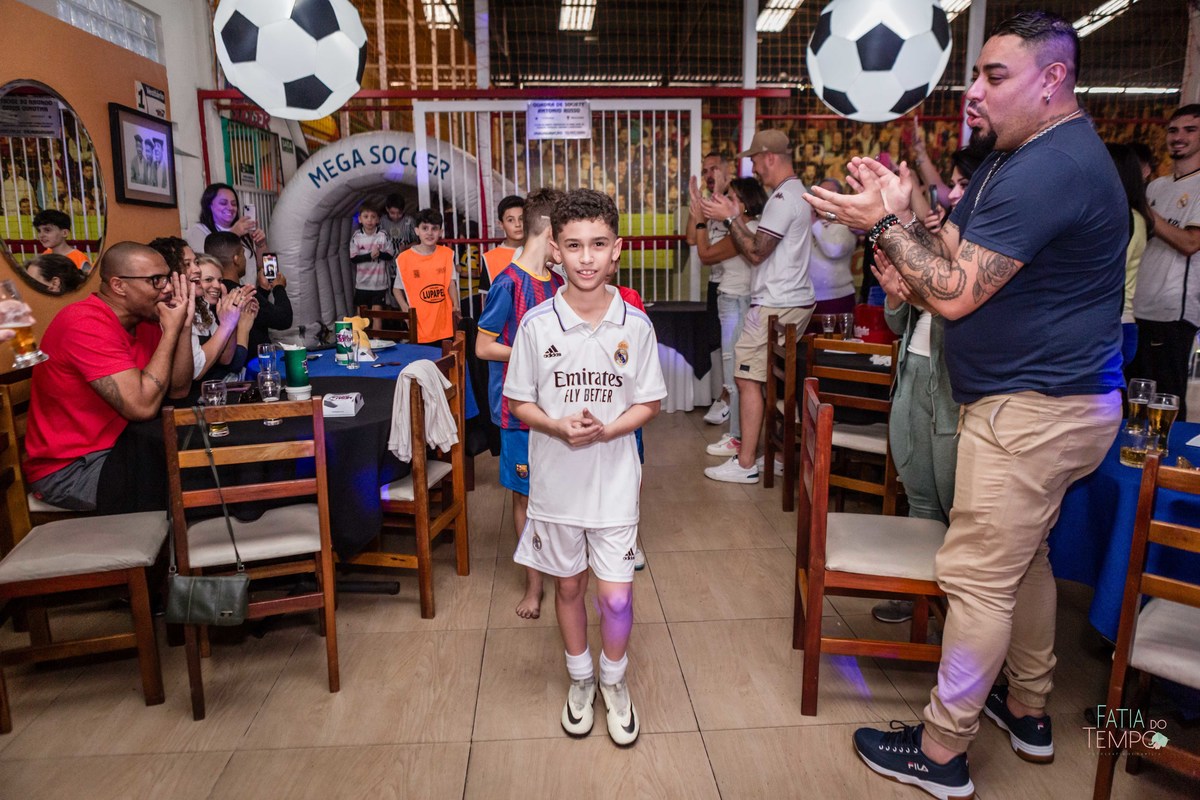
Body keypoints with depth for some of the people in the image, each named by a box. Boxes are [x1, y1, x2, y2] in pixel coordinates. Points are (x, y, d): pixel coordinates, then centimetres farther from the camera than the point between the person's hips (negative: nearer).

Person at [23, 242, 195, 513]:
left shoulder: (144, 318, 2)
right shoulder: (86, 323, -24)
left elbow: (178, 390, -1)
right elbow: (142, 406, -31)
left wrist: (183, 326, -11)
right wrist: (171, 331, -23)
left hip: (118, 445, 8)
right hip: (69, 469, -8)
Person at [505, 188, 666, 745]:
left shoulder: (635, 325, -7)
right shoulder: (536, 325, -8)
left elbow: (649, 403, 0)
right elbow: (519, 403, -1)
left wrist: (607, 429, -18)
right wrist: (558, 426, -20)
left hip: (614, 478, 0)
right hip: (556, 478, 1)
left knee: (616, 596, 3)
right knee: (568, 584, 17)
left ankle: (615, 683, 33)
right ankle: (581, 680, 41)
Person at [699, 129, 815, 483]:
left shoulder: (782, 198, -14)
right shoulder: (798, 192, 19)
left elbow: (755, 253, -17)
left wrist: (730, 218, -8)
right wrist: (734, 217, 13)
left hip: (775, 307, -10)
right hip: (797, 302, 10)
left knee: (748, 378, -6)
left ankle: (745, 464, -2)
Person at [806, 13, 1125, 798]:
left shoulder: (1048, 169, -21)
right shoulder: (1025, 157, 14)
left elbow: (956, 292, -24)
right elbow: (955, 250, 11)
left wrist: (886, 223, -15)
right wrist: (901, 211, -2)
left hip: (1035, 409, -11)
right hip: (1046, 399, 11)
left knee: (978, 575, -2)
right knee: (1022, 554, 21)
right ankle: (1027, 709, 39)